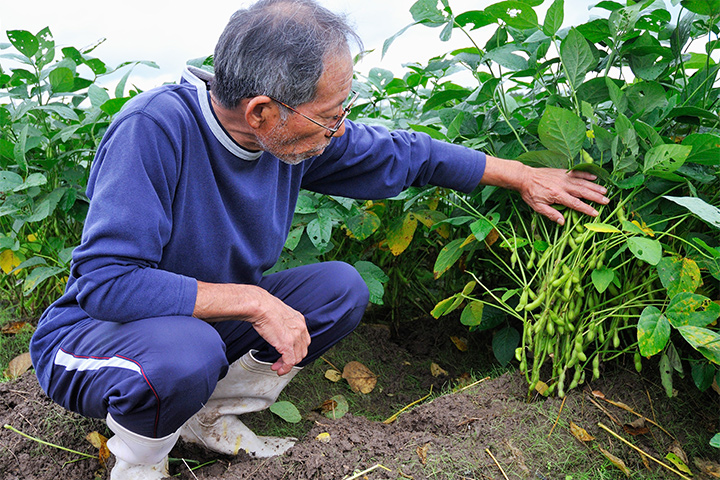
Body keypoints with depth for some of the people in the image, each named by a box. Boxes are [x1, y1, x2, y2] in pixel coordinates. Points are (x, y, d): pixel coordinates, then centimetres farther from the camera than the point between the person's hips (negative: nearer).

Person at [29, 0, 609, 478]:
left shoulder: (300, 134, -12)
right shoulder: (154, 128, -31)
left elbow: (405, 154, 1)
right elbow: (106, 280, -33)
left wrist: (522, 176, 6)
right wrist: (254, 302, -33)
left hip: (210, 324, 6)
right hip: (97, 333, -6)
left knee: (342, 287, -10)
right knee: (187, 352, -39)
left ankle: (211, 414, 6)